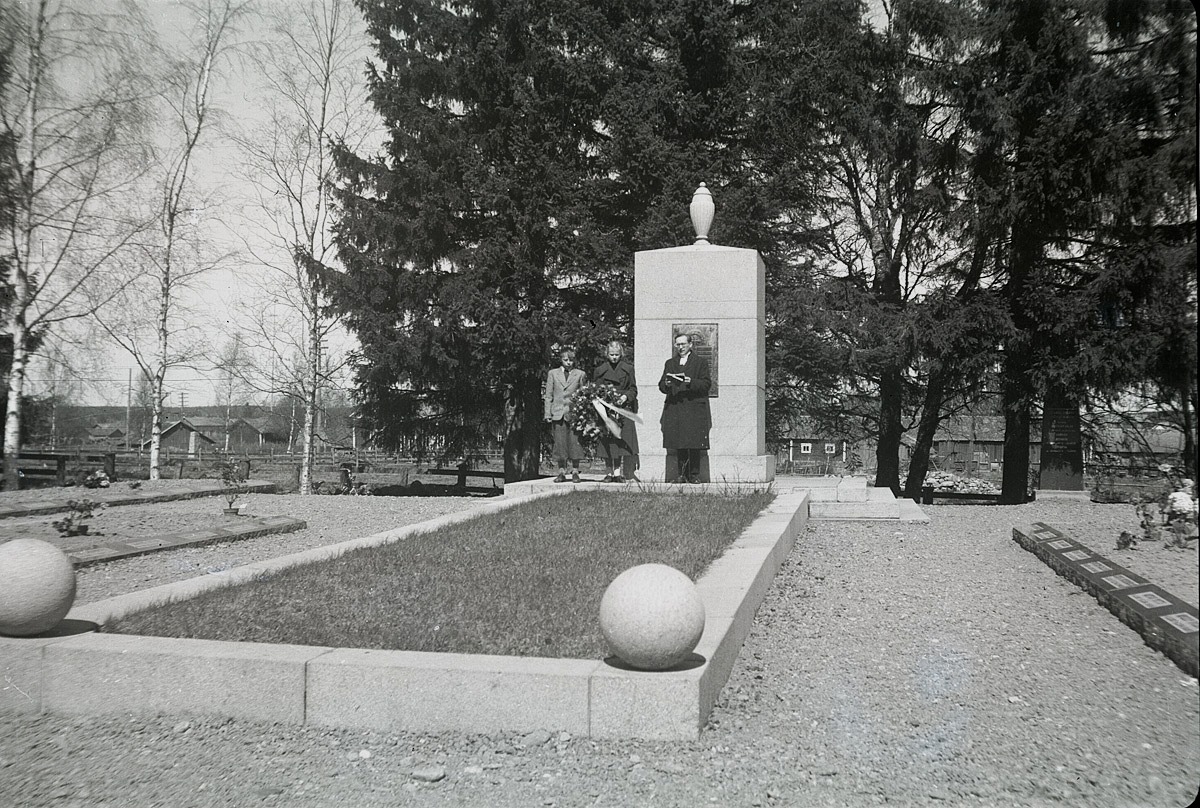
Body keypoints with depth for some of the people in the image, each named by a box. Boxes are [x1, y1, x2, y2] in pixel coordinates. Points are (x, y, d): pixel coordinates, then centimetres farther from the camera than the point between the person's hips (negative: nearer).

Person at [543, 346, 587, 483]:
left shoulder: (580, 374, 7)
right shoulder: (553, 373, 10)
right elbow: (548, 395, 10)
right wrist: (548, 414, 3)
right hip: (558, 414, 1)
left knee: (574, 443, -3)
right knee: (560, 443, 3)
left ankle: (575, 472, 6)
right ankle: (562, 472, 10)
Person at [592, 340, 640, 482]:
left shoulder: (628, 368, 7)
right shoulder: (600, 370, 8)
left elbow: (633, 389, 7)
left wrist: (625, 397, -12)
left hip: (623, 409, 0)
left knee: (622, 441, -7)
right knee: (607, 442, -1)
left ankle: (619, 472, -3)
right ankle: (609, 473, 5)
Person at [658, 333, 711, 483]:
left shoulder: (700, 362, 9)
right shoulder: (670, 363, 20)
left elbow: (706, 384, 0)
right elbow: (661, 385, 13)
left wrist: (691, 382, -16)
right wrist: (666, 384, -10)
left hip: (695, 409, -3)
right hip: (674, 409, 3)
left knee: (695, 444, -6)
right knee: (679, 444, 1)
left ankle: (694, 475, 0)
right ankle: (682, 474, 7)